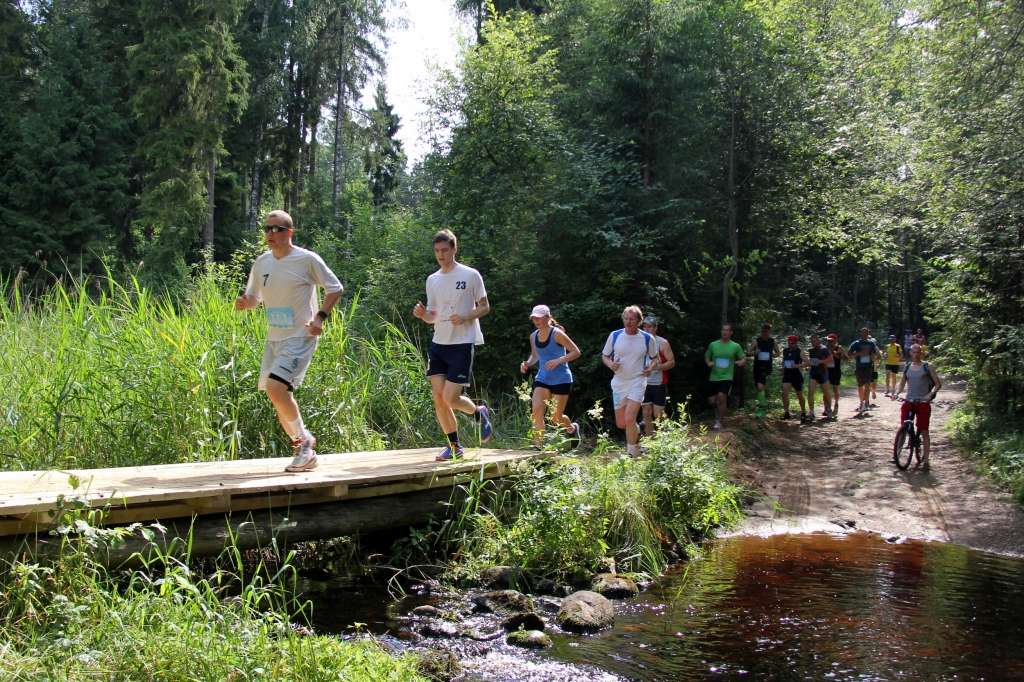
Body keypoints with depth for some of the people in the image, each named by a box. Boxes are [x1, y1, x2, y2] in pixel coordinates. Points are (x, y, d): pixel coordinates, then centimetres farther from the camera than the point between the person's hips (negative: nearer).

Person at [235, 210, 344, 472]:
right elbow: (254, 296, 18)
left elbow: (335, 288, -2)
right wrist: (245, 302, -5)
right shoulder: (262, 261, 8)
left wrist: (321, 316, -13)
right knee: (277, 395, 9)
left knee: (276, 387, -23)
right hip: (273, 339, 7)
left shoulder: (307, 259, -9)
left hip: (300, 337, -7)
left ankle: (305, 440, -2)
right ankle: (305, 452, 23)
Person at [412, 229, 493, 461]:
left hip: (462, 344, -5)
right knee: (438, 396, 0)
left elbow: (485, 307, 0)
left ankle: (480, 413, 20)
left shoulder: (471, 275, -4)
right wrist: (423, 315, -8)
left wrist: (465, 317, -19)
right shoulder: (432, 280, 11)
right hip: (438, 343, 6)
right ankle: (454, 446, 14)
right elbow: (433, 316, 15)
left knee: (450, 398, -12)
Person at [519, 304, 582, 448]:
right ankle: (538, 445, -13)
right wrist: (527, 364, -1)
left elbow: (576, 352, -12)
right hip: (542, 379, 5)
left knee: (556, 418, 3)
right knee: (537, 410, -16)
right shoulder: (533, 336, 5)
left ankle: (573, 428, 38)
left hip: (561, 380, -5)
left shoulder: (557, 334, -13)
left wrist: (558, 361, -25)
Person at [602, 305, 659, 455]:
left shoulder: (647, 338, -4)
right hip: (619, 382, 3)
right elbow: (604, 356, 8)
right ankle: (636, 433, 43)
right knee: (620, 424, 9)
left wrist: (651, 367, -10)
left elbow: (655, 357, 11)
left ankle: (632, 455, -5)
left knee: (629, 419, -18)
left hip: (637, 381, -3)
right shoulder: (614, 336, -3)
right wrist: (610, 364, -14)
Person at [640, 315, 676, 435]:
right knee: (646, 414, 6)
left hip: (659, 384, -4)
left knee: (658, 415, -3)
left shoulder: (663, 343, -4)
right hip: (644, 383, 4)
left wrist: (655, 367, -21)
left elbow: (672, 362, -8)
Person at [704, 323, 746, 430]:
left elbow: (744, 358, 5)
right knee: (713, 400, 5)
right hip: (714, 377, 3)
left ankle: (719, 421, -11)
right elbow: (706, 357, 16)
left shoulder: (736, 346, -1)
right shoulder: (713, 345, 4)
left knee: (721, 396, -23)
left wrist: (742, 362, -18)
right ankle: (718, 416, 36)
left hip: (727, 377, -3)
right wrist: (708, 363, -6)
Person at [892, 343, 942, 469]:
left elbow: (938, 384, 0)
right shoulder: (907, 367, 11)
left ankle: (926, 460, 3)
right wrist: (897, 393, -1)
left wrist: (930, 394, -17)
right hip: (909, 401, 3)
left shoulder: (927, 367, 0)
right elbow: (902, 383, 19)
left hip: (923, 402, -3)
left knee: (924, 431, -1)